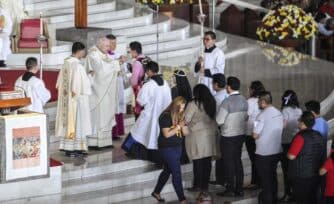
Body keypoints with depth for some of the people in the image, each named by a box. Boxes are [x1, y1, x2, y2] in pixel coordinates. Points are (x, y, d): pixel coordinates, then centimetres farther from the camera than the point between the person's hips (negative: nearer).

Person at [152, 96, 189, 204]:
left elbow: (186, 133, 6)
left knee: (167, 171, 17)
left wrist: (183, 126, -12)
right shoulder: (166, 117, -15)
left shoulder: (180, 116, 6)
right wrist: (178, 127, -18)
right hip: (167, 148, -8)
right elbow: (167, 134, -18)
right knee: (176, 173, -7)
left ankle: (156, 192, 32)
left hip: (177, 147, 8)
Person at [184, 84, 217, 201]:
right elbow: (214, 118, 9)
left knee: (198, 162, 2)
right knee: (207, 162, 6)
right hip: (210, 134, 5)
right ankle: (205, 188, 11)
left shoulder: (193, 104, -11)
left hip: (197, 136, -5)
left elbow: (186, 120, -9)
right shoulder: (211, 103, 6)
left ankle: (198, 186, 10)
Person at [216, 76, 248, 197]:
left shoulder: (227, 102, -20)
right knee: (237, 161, 15)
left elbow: (219, 120, -19)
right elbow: (246, 117, 9)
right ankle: (239, 189, 20)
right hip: (241, 134, 7)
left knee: (228, 162, 4)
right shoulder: (244, 100, 1)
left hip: (228, 136, -6)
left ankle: (230, 190, 9)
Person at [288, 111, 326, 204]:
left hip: (301, 176, -7)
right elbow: (323, 155, 16)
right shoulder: (318, 136, 5)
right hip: (316, 175, 7)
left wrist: (288, 153, 1)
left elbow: (291, 156, -20)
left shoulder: (301, 137, -19)